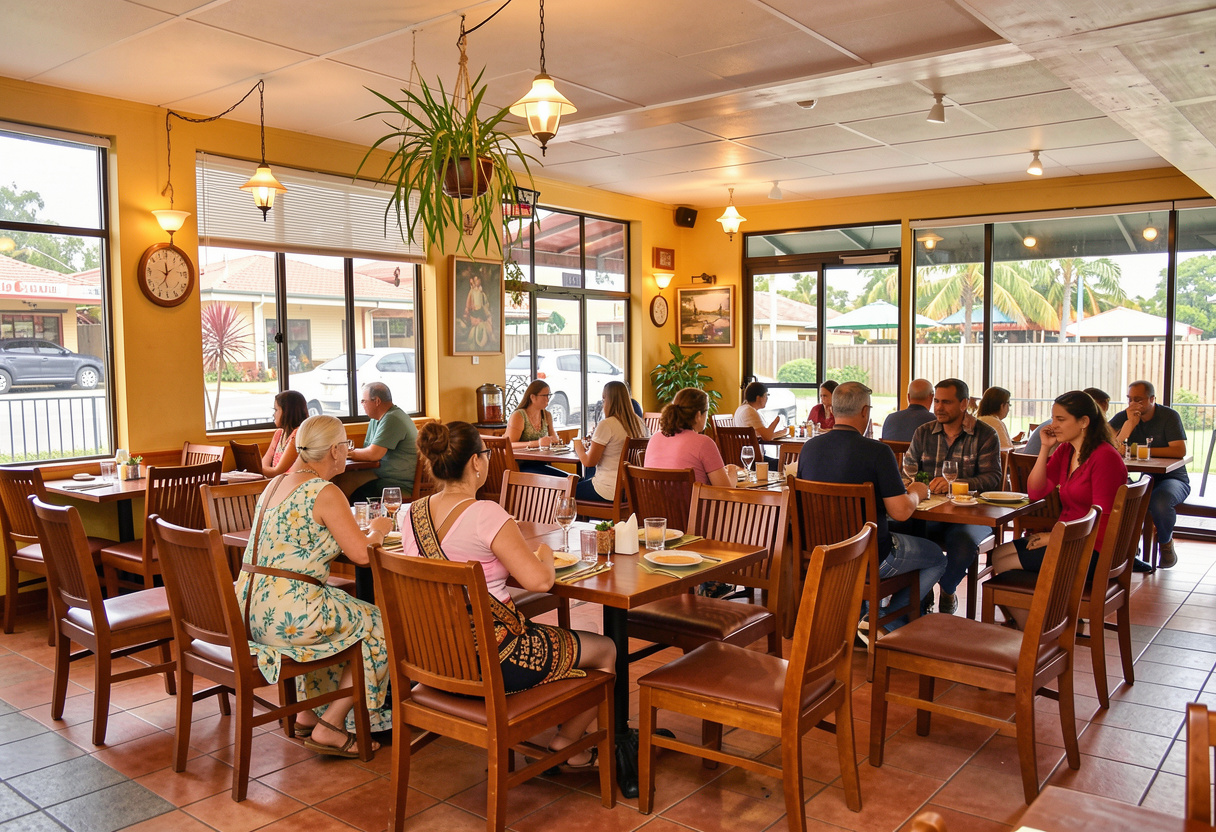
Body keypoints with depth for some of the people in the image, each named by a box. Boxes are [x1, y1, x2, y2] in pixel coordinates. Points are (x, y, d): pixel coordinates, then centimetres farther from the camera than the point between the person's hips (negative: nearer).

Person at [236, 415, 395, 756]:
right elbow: (361, 553, -16)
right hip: (288, 614, -9)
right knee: (379, 626, 7)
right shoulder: (326, 492, -13)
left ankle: (307, 713, 31)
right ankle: (329, 727, 10)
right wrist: (378, 530, 5)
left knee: (342, 617, 32)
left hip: (248, 607, 9)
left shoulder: (276, 483, 13)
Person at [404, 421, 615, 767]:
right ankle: (565, 745, 27)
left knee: (544, 633, 33)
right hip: (491, 661, -8)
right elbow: (539, 580, -27)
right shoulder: (486, 514, -24)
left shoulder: (414, 513, 0)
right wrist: (545, 554, -6)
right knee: (606, 650, 12)